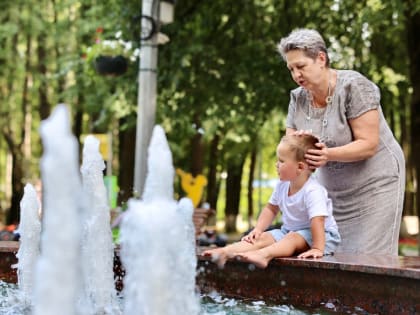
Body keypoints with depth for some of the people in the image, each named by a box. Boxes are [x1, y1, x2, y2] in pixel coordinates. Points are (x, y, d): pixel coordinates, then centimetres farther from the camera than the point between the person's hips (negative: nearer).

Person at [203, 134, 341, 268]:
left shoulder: (313, 191, -26)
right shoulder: (282, 185, -1)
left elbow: (317, 220, -35)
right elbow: (271, 208, 12)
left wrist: (317, 249, -42)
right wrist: (258, 229, 1)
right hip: (289, 231, 7)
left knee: (293, 239, -35)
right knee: (263, 238, -13)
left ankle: (264, 255, -62)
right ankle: (224, 252, -32)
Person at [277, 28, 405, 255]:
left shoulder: (353, 86, -16)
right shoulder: (298, 98, 1)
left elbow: (369, 145, -20)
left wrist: (328, 154, -34)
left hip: (374, 184, -5)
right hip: (333, 192, 6)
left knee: (368, 260, -9)